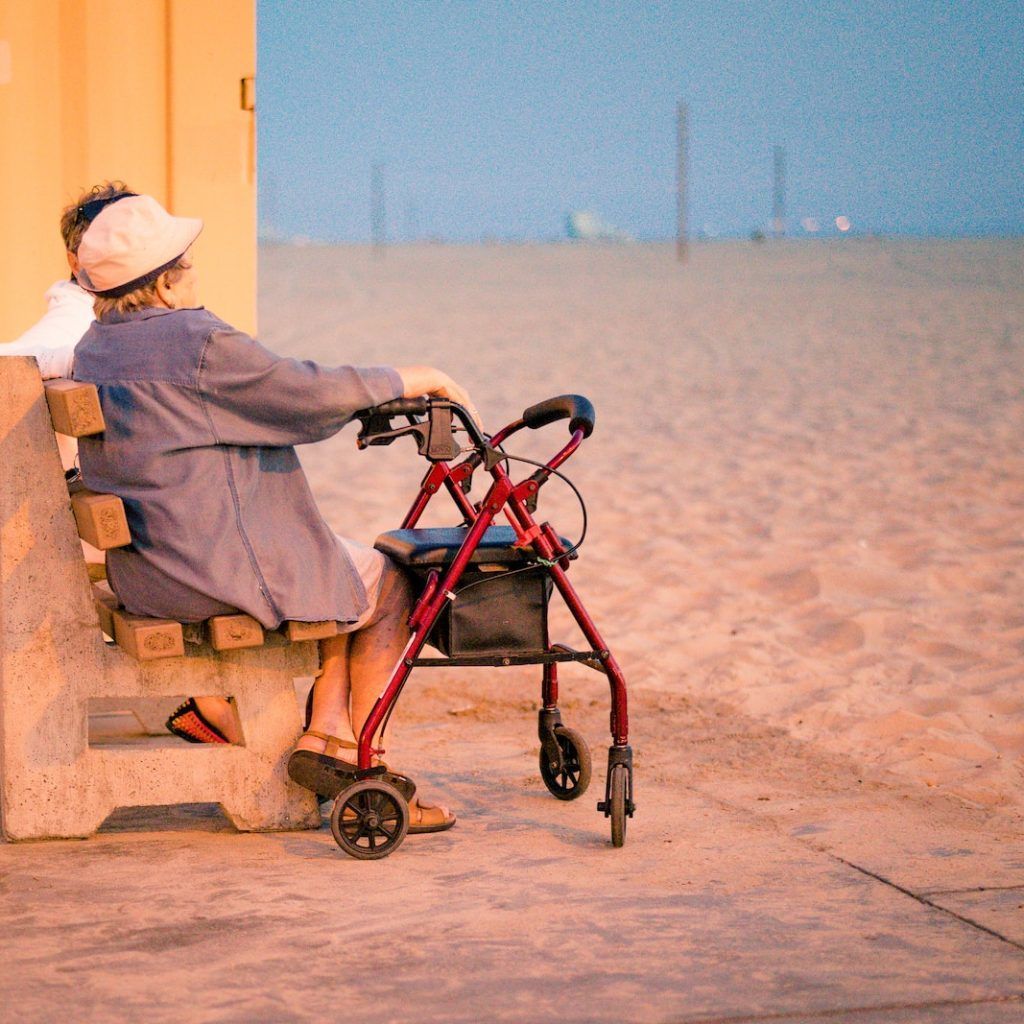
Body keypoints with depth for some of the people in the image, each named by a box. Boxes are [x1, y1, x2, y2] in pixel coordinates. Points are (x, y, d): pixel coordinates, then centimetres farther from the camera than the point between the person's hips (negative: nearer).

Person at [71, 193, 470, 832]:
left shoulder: (95, 349, 11)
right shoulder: (198, 341, -20)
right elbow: (309, 392, -16)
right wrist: (418, 379, -3)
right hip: (219, 570, -10)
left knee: (343, 572, 25)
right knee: (388, 585, 10)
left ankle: (326, 735, 14)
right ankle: (365, 763, 13)